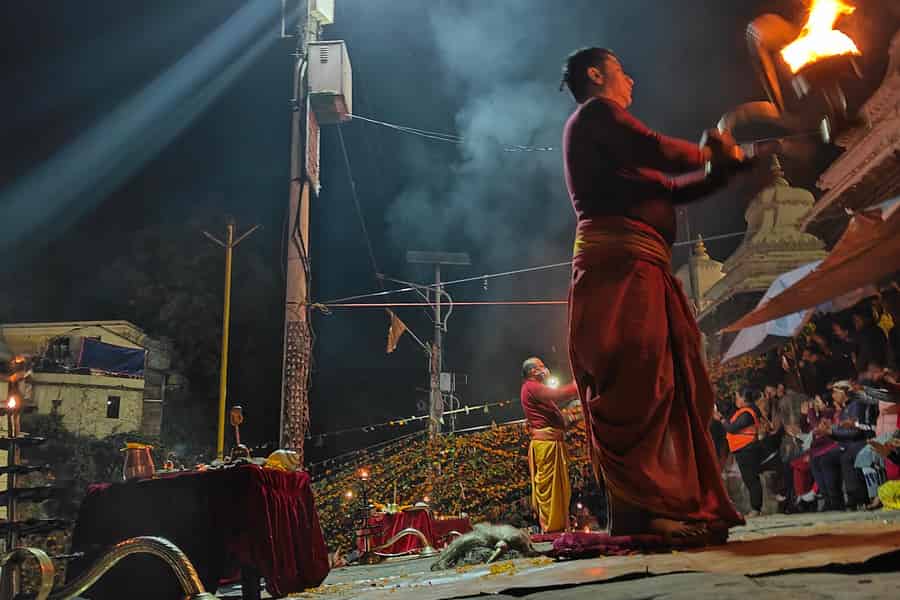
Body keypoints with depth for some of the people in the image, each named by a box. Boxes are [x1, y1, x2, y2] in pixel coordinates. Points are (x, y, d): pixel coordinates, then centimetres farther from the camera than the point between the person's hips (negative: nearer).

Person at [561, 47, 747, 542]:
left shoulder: (605, 136, 33)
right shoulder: (596, 112, 4)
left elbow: (670, 190, 29)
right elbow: (658, 152, -11)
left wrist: (727, 167, 22)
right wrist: (709, 153, 9)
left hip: (639, 269, 10)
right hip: (621, 264, -10)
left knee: (673, 390, 6)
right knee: (636, 389, -18)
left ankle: (688, 508, 7)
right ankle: (642, 512, -21)